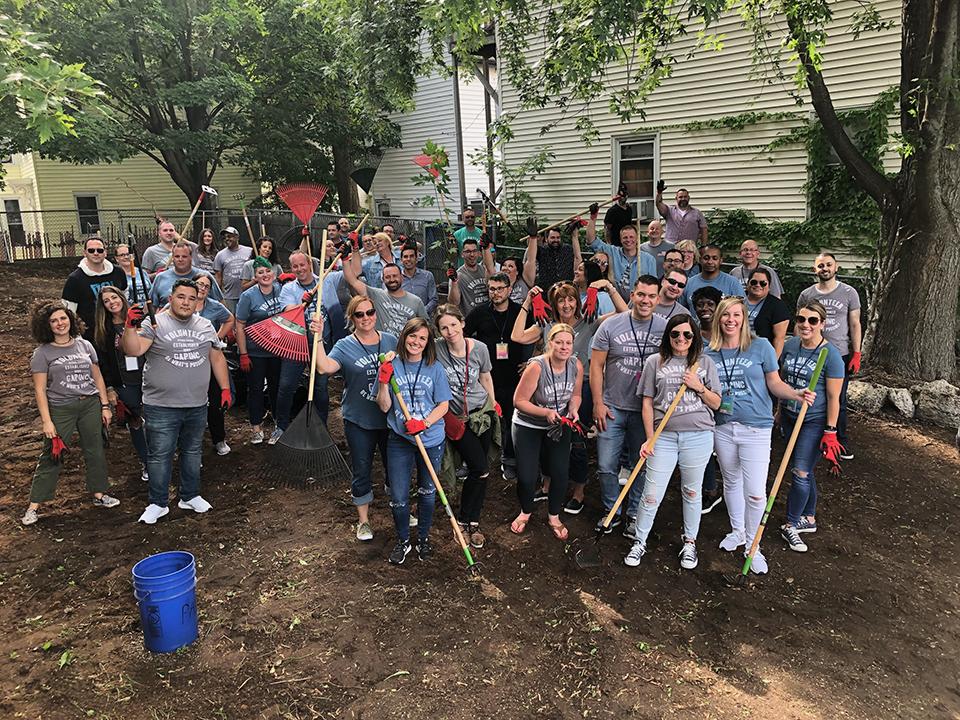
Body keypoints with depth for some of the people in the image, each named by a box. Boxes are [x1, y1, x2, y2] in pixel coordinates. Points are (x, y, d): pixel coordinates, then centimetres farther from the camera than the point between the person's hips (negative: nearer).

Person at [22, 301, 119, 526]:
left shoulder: (85, 345, 7)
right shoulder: (42, 353, -4)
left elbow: (97, 377, 12)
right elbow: (40, 390, -6)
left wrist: (105, 405, 8)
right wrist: (46, 421, -12)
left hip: (91, 405, 4)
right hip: (61, 409, -3)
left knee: (95, 451, 10)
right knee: (51, 456, -1)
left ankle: (99, 494, 24)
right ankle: (34, 505, 9)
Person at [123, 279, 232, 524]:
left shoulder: (205, 326, 10)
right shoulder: (155, 324, -6)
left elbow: (217, 358, 15)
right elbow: (133, 350, -20)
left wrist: (225, 388, 10)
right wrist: (130, 327, -36)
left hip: (197, 405, 5)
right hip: (161, 407, -4)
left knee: (192, 452, 16)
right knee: (160, 455, 3)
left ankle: (190, 496, 31)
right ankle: (158, 503, 17)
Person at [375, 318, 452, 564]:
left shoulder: (435, 369, -4)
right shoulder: (391, 366, -4)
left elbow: (443, 405, -3)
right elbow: (384, 406, -4)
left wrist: (424, 423, -19)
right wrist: (383, 382, -19)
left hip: (431, 440, 0)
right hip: (399, 440, 0)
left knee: (427, 492, 16)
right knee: (398, 496, 3)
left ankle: (423, 537, 38)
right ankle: (403, 541, 28)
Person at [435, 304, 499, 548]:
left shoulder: (479, 349, -7)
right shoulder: (436, 349, -17)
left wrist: (494, 405, 18)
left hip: (482, 413, 3)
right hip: (455, 418, -3)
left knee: (479, 470, 9)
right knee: (481, 470, -11)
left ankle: (472, 521, 25)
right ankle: (465, 521, 11)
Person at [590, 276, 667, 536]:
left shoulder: (666, 328, -2)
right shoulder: (611, 325, -4)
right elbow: (596, 366, -1)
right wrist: (598, 403, -5)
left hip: (646, 410, 1)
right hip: (612, 408, 0)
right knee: (606, 466, 4)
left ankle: (634, 514, 30)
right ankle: (611, 510, 26)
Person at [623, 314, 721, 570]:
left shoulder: (705, 363, 8)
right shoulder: (655, 362, 4)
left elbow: (716, 404, 10)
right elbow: (647, 404, 3)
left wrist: (699, 387, -8)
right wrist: (649, 439, -4)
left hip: (698, 436, 1)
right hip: (664, 436, -1)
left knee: (692, 492, 13)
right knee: (651, 495, 0)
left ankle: (690, 543, 30)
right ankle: (640, 542, 18)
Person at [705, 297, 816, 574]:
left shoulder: (761, 346, -6)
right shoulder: (709, 353, 2)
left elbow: (775, 383, -1)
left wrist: (796, 394, -20)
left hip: (756, 428, -3)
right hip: (722, 427, 3)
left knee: (755, 493, -5)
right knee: (731, 482, 20)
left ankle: (752, 544, 17)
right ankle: (737, 531, 42)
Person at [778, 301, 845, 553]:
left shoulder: (830, 354, -15)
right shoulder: (790, 345, 0)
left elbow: (833, 397, -13)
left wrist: (830, 431, -13)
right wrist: (780, 410, 15)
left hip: (814, 421, -5)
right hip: (789, 417, 5)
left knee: (801, 473, -6)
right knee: (803, 471, 16)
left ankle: (791, 525, 9)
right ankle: (809, 519, 31)